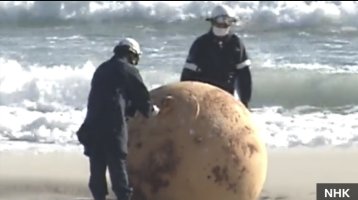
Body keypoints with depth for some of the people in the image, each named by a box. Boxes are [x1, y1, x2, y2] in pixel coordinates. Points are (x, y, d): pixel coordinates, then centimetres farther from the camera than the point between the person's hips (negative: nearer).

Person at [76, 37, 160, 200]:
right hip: (114, 124, -6)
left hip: (93, 121, 6)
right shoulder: (128, 70, 1)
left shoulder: (101, 69, 22)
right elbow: (140, 94, 2)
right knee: (117, 162, -4)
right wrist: (150, 111, 22)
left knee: (97, 163, 9)